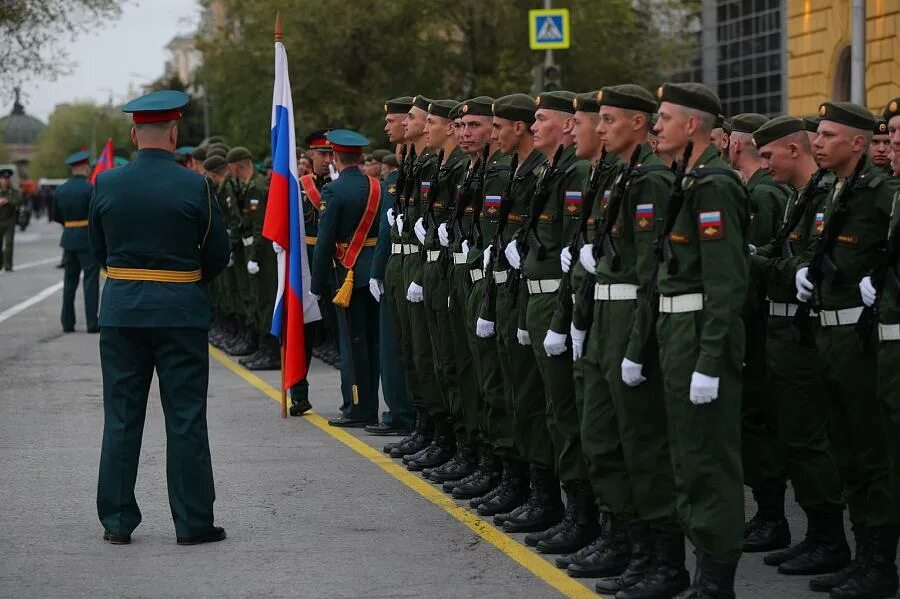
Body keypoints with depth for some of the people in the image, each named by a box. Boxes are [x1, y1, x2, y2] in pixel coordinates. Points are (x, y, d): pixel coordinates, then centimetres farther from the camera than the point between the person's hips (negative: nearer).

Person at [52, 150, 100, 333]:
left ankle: (67, 323, 13)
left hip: (69, 238, 5)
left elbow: (56, 216, 11)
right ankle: (92, 323, -4)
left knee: (70, 281, 12)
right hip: (88, 239, -5)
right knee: (91, 280, -1)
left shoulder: (60, 190, 5)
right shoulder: (90, 189, -13)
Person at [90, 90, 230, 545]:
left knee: (121, 417, 8)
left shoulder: (107, 185, -2)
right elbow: (219, 254, -2)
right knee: (186, 418, 3)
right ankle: (193, 521, 6)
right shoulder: (194, 187, -9)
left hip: (121, 310, 2)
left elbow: (98, 249, 8)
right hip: (181, 311, -2)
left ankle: (117, 521, 11)